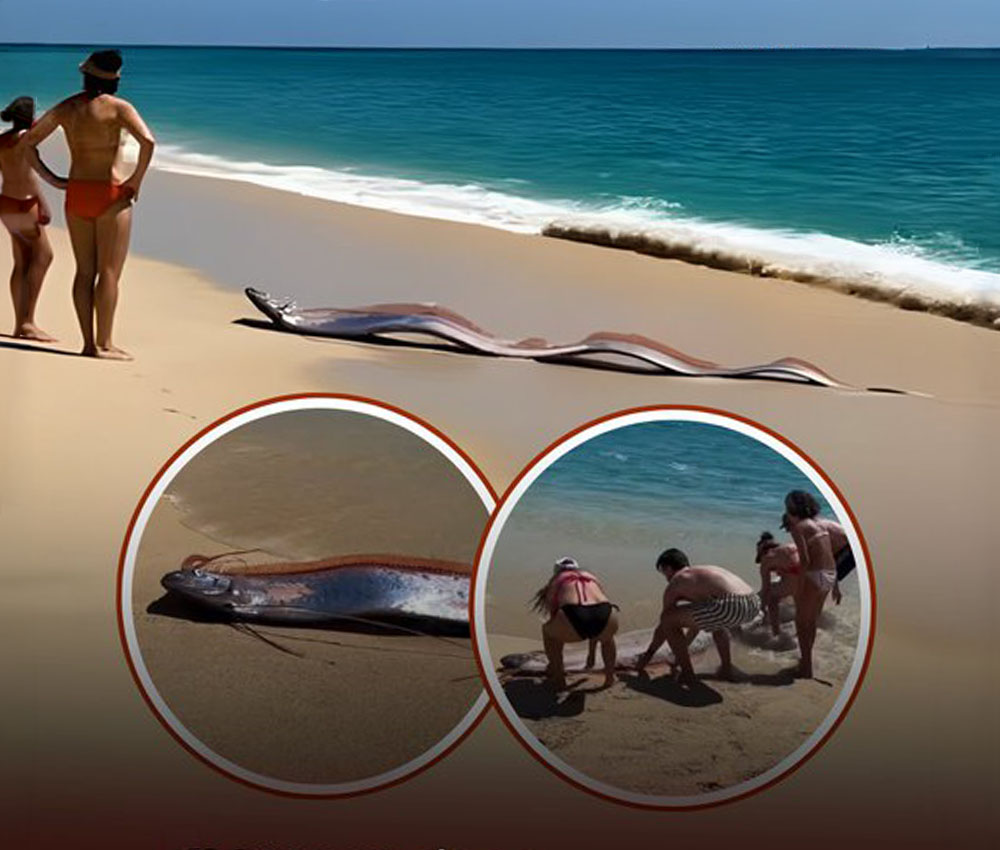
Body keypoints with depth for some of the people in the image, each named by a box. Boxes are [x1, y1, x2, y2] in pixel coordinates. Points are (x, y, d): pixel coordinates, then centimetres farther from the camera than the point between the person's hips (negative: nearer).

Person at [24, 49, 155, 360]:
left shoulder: (66, 107, 8)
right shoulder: (118, 107, -9)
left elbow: (28, 140, 7)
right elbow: (148, 141, -24)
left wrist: (52, 179, 8)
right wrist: (137, 179, -12)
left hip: (76, 194, 5)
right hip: (110, 194, -5)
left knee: (85, 271, 10)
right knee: (109, 272, -1)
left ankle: (89, 343, 10)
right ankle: (103, 344, -3)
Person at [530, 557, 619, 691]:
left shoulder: (556, 582, 31)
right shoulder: (592, 579, 38)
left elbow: (554, 621, 39)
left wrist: (555, 663, 51)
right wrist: (592, 653, 62)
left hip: (573, 619, -3)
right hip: (605, 618, 3)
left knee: (547, 630, 32)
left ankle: (559, 680, 25)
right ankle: (610, 678, 37)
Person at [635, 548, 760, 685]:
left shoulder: (675, 583, 14)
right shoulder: (703, 573, 35)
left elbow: (664, 624, 20)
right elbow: (699, 618, 48)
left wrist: (648, 654, 35)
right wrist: (684, 646, 59)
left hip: (729, 607, -8)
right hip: (753, 605, 8)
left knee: (668, 619, 6)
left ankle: (687, 674, 9)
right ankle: (726, 668, 35)